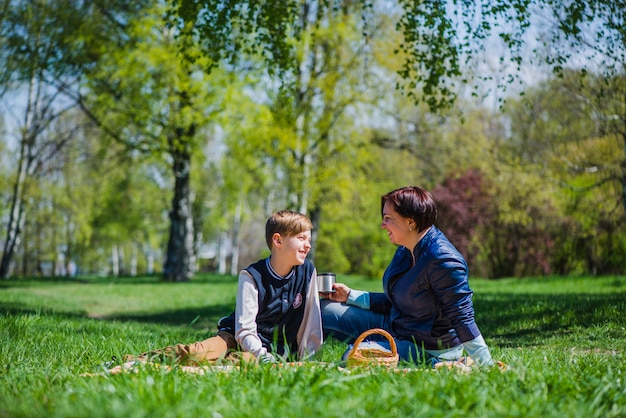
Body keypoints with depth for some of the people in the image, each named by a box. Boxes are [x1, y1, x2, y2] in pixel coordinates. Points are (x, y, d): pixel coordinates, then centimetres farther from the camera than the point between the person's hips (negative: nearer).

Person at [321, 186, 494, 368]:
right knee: (325, 310, 3)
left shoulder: (442, 260, -26)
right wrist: (350, 296, 8)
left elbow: (462, 316, -25)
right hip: (395, 326, 9)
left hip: (428, 350, -9)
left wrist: (487, 367, -25)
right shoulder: (405, 251, 3)